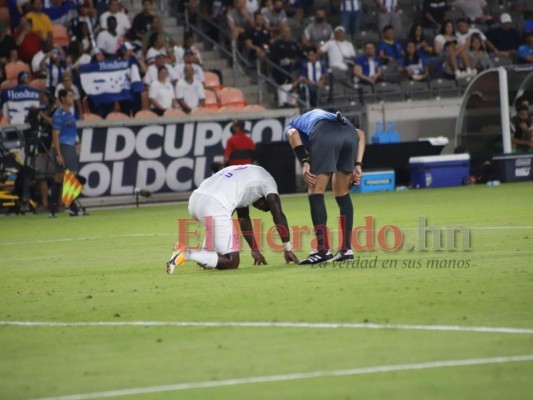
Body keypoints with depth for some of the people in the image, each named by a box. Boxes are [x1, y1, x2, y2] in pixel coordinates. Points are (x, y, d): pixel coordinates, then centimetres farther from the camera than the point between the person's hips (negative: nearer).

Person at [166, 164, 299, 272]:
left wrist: (255, 250, 43)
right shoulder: (266, 180, 15)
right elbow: (278, 215, 9)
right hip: (214, 206, -8)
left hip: (194, 200, 8)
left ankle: (205, 256, 14)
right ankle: (187, 254, -16)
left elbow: (244, 219, 40)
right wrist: (288, 249, 16)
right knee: (231, 262, 1)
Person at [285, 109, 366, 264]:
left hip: (325, 135, -5)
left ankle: (323, 250, -6)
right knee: (342, 194, 18)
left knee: (316, 193, 3)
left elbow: (293, 134, 6)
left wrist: (304, 163, -2)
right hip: (350, 133, 5)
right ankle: (346, 249, 16)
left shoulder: (291, 124, 35)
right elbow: (360, 133, 27)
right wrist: (357, 165, 18)